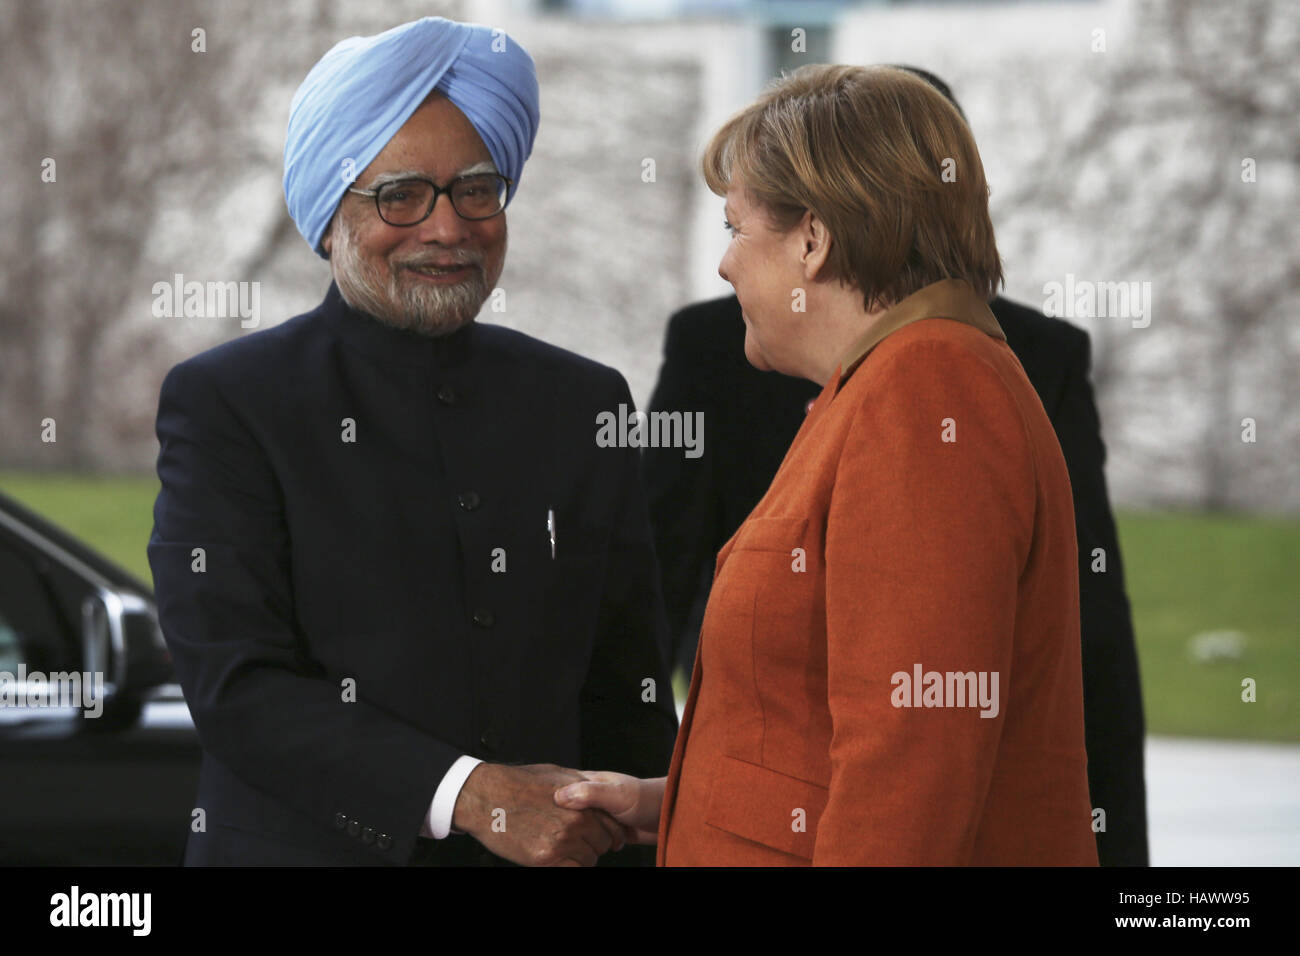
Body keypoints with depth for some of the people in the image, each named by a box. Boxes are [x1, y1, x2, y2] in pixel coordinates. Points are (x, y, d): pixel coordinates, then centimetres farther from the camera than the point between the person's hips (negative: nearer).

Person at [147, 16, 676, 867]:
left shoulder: (584, 404, 8)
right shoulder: (225, 404, -4)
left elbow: (627, 701, 7)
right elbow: (234, 686, -14)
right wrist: (469, 795, -22)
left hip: (554, 852, 3)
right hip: (305, 846, -3)